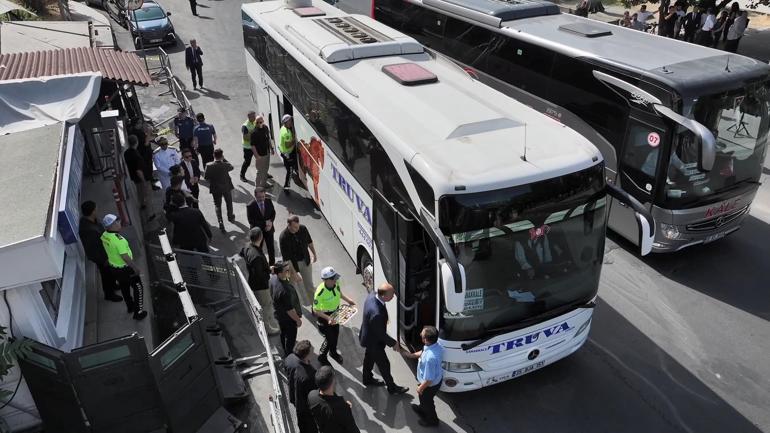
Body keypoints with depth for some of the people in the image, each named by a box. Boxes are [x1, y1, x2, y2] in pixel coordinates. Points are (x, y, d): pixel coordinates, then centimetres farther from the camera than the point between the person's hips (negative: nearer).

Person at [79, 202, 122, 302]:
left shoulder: (87, 219, -13)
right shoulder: (88, 230, -41)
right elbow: (92, 249, -30)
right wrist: (103, 261, -18)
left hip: (104, 250, 8)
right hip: (100, 255, -8)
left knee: (111, 271, 29)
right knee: (106, 274, 16)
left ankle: (112, 285, 55)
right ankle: (109, 294, 40)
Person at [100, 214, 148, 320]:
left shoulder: (104, 236, -8)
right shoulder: (118, 239, -33)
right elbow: (125, 257, -30)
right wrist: (136, 268, -19)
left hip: (113, 267, 8)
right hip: (125, 269, -8)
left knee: (124, 287, 29)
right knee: (138, 288, 11)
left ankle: (130, 306, 49)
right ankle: (138, 313, 18)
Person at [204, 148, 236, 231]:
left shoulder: (209, 167, -20)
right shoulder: (225, 165, -20)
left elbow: (205, 177, -10)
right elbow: (231, 167, 2)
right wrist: (224, 159, -2)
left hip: (215, 189, 0)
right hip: (226, 187, 0)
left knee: (217, 205, 13)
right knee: (229, 202, 25)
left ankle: (220, 221, -3)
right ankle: (230, 217, 45)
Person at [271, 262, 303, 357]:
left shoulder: (273, 278, -17)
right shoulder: (284, 290, -42)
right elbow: (289, 309, -31)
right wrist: (298, 319, -16)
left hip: (278, 313, 9)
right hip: (288, 318, -9)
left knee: (283, 333, 31)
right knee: (291, 337, 17)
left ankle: (285, 352, 54)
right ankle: (288, 356, 38)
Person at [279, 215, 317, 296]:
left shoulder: (303, 229, -16)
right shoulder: (283, 237, -28)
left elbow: (309, 242, 6)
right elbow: (287, 259, -26)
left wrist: (314, 254, 17)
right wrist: (294, 273, -27)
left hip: (305, 261, 4)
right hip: (292, 263, -4)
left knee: (309, 284, 16)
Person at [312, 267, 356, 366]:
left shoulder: (336, 283, -18)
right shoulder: (320, 292, -38)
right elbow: (316, 310, -28)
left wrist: (347, 300, -1)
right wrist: (328, 318, -37)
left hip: (335, 313, 6)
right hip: (325, 317, -6)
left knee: (335, 334, 26)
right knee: (329, 338, 7)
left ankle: (333, 352, 55)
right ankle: (322, 357, 37)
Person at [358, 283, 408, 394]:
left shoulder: (372, 295, -19)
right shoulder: (376, 313, -44)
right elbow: (380, 333, -27)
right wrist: (393, 343, -13)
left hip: (368, 336, 8)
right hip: (374, 341, -8)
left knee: (369, 358, 30)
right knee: (384, 364, 14)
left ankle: (368, 379, 53)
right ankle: (392, 387, 36)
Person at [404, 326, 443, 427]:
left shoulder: (430, 358, -45)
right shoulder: (436, 345, -19)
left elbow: (429, 379, -33)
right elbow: (422, 352, 5)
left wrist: (421, 388, -16)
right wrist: (411, 355, -1)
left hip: (430, 385, -7)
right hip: (437, 378, 8)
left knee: (426, 400, 24)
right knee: (423, 398, 36)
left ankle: (432, 420, 52)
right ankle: (422, 409, 66)